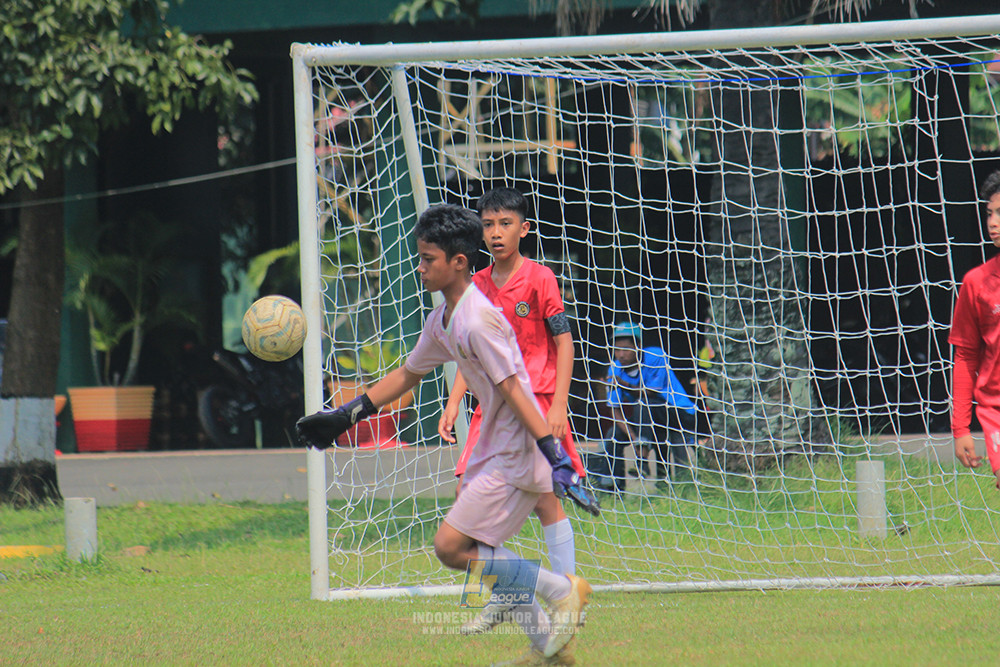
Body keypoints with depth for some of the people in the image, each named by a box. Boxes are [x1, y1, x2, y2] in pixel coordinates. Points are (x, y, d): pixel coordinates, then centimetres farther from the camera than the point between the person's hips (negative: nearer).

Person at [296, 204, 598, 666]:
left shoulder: (478, 321, -20)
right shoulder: (442, 319, 9)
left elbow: (514, 391, -25)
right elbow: (408, 374, 23)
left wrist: (556, 460, -28)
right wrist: (345, 416, 24)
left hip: (516, 453, -10)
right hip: (492, 450, 10)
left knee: (451, 548, -10)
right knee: (476, 551, 10)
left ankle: (561, 590, -3)